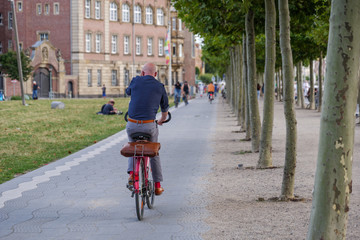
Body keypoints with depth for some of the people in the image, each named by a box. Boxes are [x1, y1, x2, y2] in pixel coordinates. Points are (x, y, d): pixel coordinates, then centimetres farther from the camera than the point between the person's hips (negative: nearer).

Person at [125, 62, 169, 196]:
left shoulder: (136, 81, 5)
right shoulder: (160, 87, 7)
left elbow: (128, 92, 28)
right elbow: (165, 108, 19)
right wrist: (162, 120, 40)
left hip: (132, 125, 1)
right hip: (149, 125, -1)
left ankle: (131, 173, 5)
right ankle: (157, 185, 21)